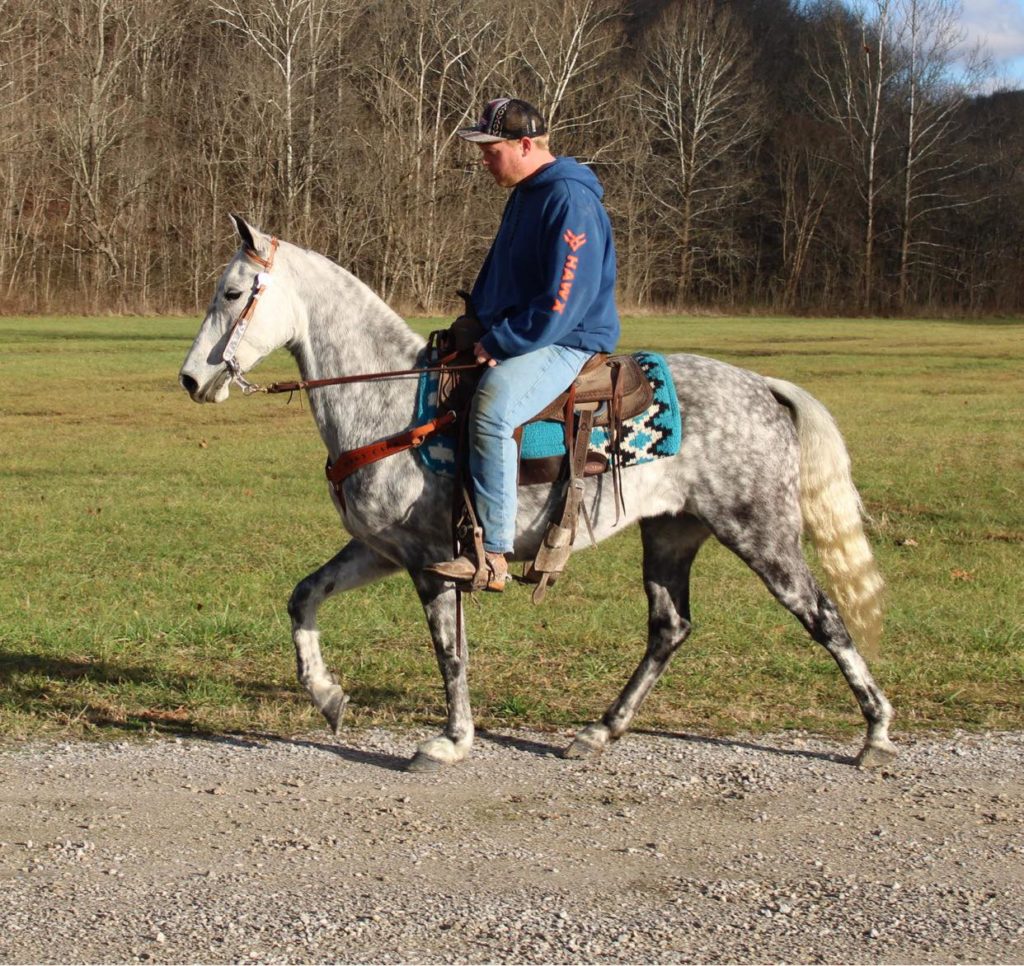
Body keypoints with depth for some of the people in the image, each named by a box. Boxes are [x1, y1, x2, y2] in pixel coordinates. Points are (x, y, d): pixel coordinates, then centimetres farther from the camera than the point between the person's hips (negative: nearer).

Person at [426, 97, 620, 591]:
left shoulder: (571, 201, -17)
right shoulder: (525, 195, 15)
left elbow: (563, 303, -23)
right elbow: (500, 280, 26)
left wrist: (500, 343, -19)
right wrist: (476, 328, 10)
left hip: (564, 344, -11)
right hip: (514, 339, 11)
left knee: (492, 404, -36)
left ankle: (493, 555, -37)